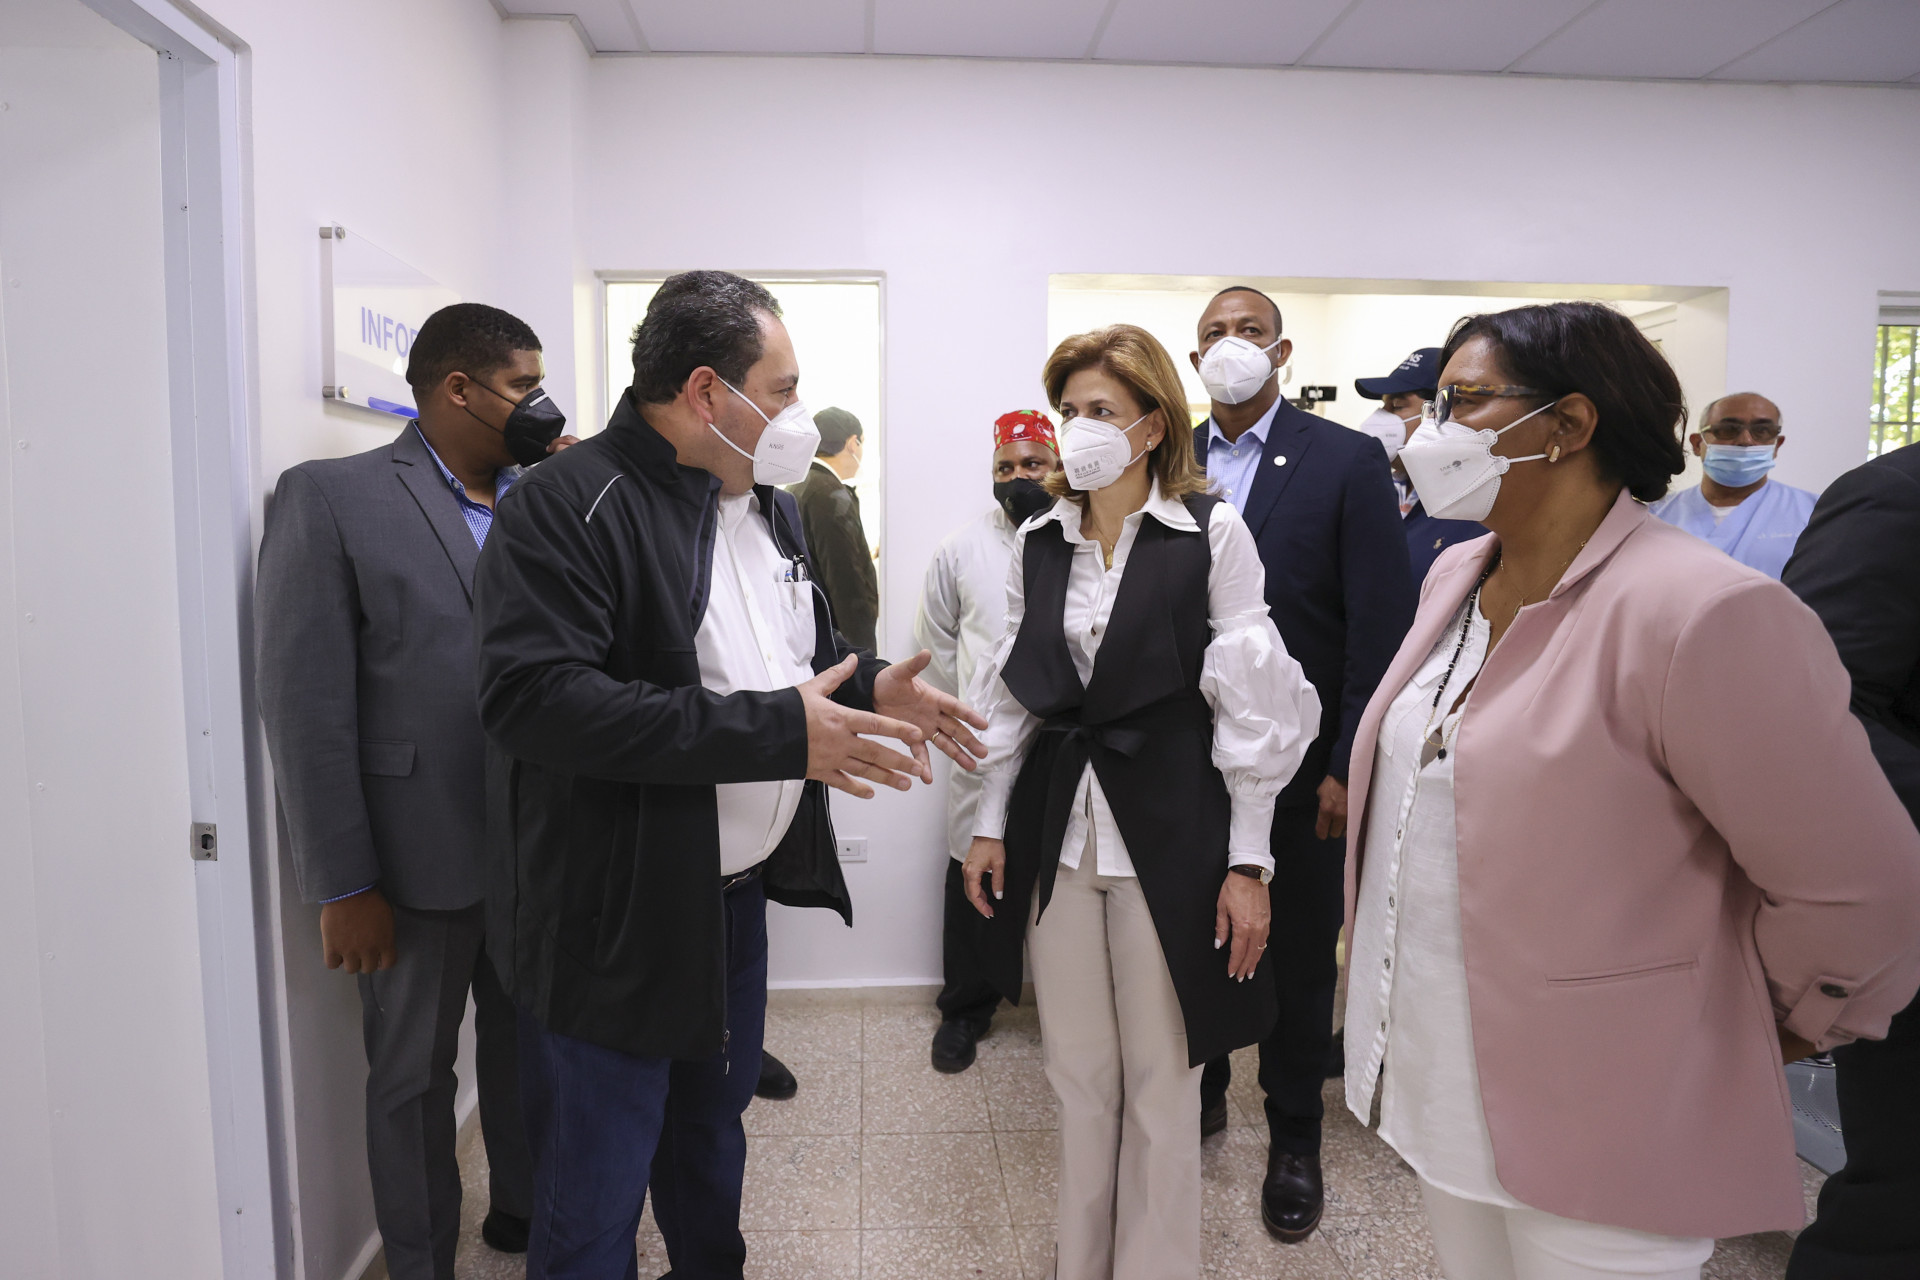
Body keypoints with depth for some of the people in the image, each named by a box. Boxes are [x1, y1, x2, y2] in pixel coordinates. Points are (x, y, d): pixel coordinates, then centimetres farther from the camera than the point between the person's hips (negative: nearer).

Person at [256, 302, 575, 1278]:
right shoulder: (329, 497, -10)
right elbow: (306, 704, -12)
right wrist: (344, 885, -12)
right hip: (422, 863, -4)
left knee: (527, 1048, 21)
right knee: (414, 1077, 14)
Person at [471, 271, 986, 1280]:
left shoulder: (770, 505, 9)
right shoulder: (568, 504, -19)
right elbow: (536, 697, -31)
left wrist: (868, 688, -3)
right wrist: (776, 731, -31)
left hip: (739, 886, 8)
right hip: (615, 913, -8)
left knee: (712, 1129, 27)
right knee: (594, 1195, 8)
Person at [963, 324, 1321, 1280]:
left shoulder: (1214, 533, -5)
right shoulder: (1039, 542, 7)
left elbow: (1251, 707, -6)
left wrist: (1248, 861, -9)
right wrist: (991, 824, 10)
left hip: (1166, 830, -3)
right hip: (1057, 831, 4)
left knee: (1160, 1082, 8)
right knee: (1078, 1076, 14)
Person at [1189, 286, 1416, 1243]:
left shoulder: (1348, 462, -5)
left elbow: (1381, 626, -8)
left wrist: (1349, 766, -12)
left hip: (1300, 764, -2)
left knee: (1298, 953, 12)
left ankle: (1294, 1139, 31)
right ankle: (1198, 1091, 39)